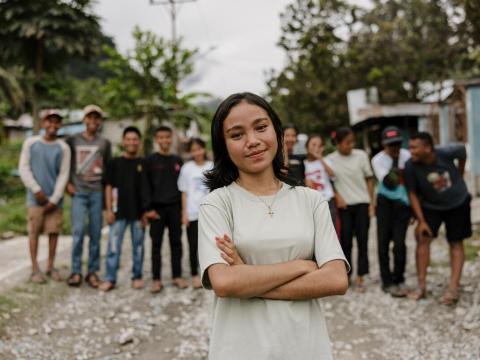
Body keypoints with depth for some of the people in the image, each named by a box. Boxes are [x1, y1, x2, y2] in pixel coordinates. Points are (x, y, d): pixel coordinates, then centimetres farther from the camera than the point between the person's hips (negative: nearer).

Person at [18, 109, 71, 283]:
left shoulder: (63, 148, 2)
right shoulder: (31, 143, 3)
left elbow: (63, 175, 0)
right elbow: (23, 168, 1)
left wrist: (54, 199, -7)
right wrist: (36, 189, -8)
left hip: (54, 198, 1)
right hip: (35, 196, -1)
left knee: (54, 230, 3)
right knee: (34, 231, 0)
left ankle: (51, 266, 16)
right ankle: (35, 269, 8)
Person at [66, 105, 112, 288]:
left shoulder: (105, 143, 11)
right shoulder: (73, 140, 6)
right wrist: (67, 183, 0)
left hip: (98, 192, 2)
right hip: (78, 192, -2)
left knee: (95, 233, 2)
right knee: (78, 231, -10)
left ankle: (92, 272, 10)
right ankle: (76, 271, 0)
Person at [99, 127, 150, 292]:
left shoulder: (143, 164, 4)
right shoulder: (114, 163, 3)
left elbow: (148, 190, 6)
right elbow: (109, 187, 3)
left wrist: (146, 211, 1)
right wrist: (109, 210, -3)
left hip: (138, 212, 1)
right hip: (119, 212, -1)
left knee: (138, 246, 9)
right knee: (113, 246, -1)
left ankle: (137, 277, 21)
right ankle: (110, 279, 6)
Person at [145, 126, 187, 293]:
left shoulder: (178, 161, 11)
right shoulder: (151, 160, 2)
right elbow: (146, 186, 0)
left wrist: (183, 207, 7)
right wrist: (148, 208, -7)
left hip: (175, 207, 3)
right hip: (157, 207, -2)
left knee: (176, 242, 6)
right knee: (156, 243, 1)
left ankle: (177, 276, 15)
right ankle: (156, 279, 5)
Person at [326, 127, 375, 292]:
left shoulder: (361, 155, 0)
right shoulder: (330, 159, -1)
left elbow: (369, 179, 5)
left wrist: (371, 203, 1)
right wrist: (337, 197, -7)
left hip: (362, 203, 0)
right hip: (344, 205, 0)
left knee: (362, 241, -1)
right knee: (345, 241, 1)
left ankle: (360, 277, 6)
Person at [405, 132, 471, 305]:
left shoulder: (446, 153, -28)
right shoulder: (411, 165, -25)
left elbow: (462, 150, -4)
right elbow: (412, 194, -15)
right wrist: (421, 221, -18)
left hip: (457, 203, 0)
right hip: (431, 206, 1)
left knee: (456, 243, 1)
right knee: (422, 238, -10)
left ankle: (453, 289, 4)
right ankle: (421, 286, -3)